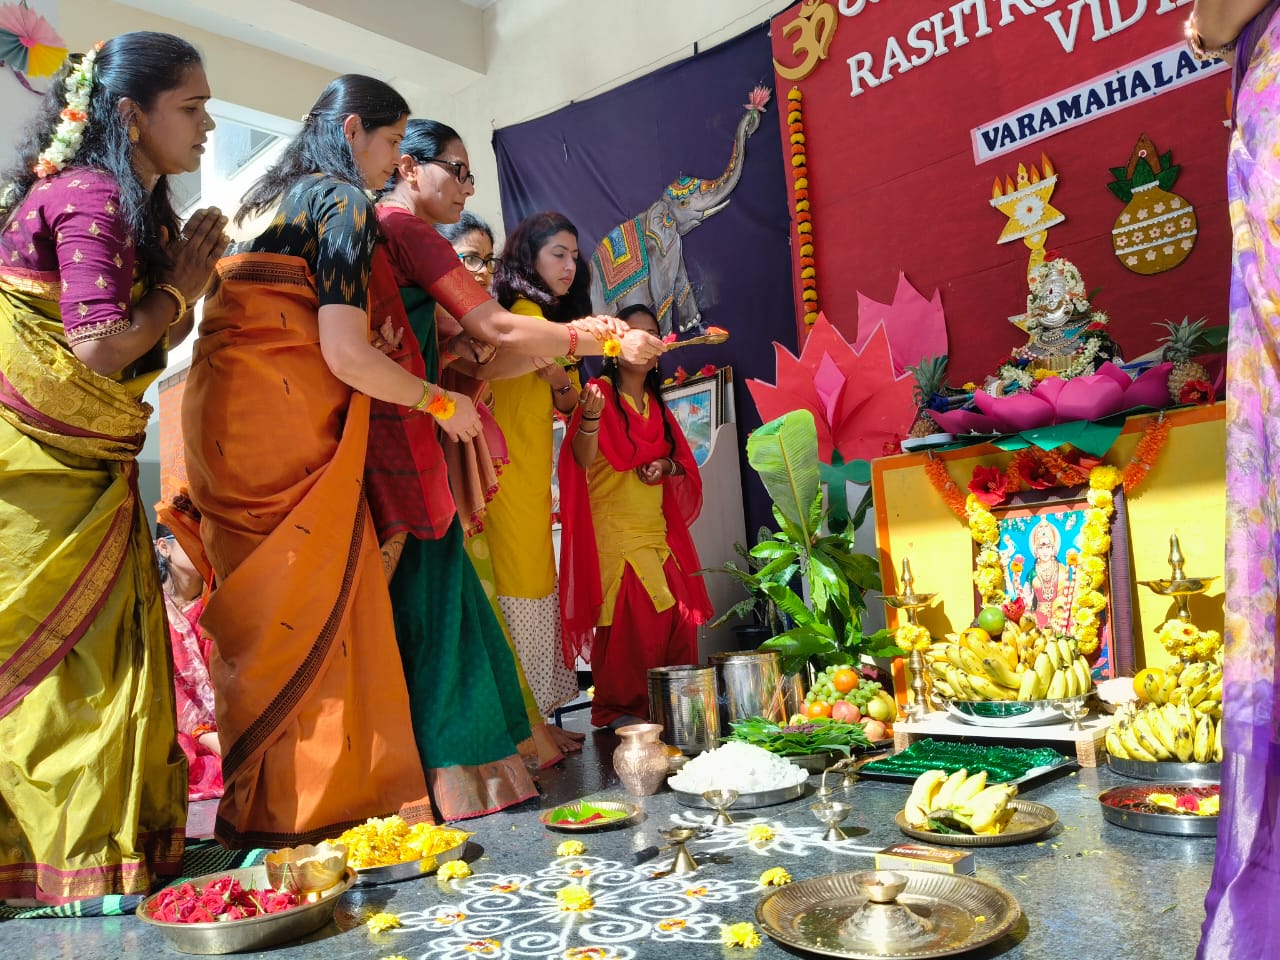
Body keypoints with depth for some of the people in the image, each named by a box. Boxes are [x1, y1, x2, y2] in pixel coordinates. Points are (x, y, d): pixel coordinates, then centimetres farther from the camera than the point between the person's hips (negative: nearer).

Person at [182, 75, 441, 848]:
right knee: (311, 612, -1)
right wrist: (441, 403, -2)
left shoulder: (267, 199, 22)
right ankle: (309, 804, 8)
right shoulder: (345, 203, -5)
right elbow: (345, 354, -14)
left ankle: (256, 802, 23)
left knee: (263, 615, 13)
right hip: (284, 423, -9)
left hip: (224, 419, 9)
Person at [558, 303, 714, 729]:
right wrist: (590, 416, -37)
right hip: (614, 531, -6)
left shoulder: (656, 405, 18)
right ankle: (617, 710, 4)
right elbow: (583, 458, -18)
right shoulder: (602, 393, -3)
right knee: (628, 621, -10)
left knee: (678, 620, 1)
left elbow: (684, 463, 21)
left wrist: (666, 466, -2)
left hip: (658, 533, 6)